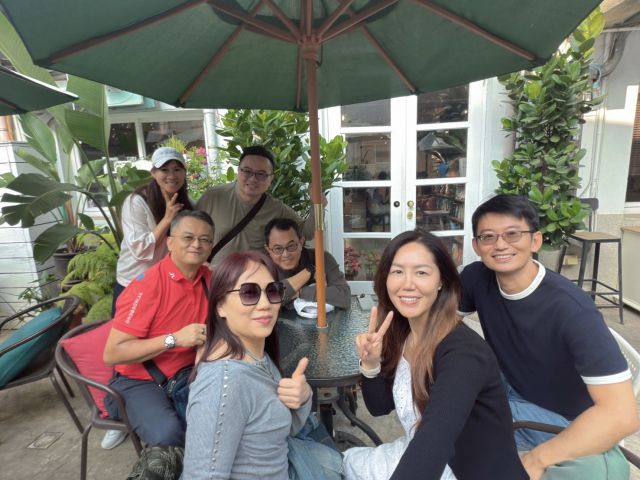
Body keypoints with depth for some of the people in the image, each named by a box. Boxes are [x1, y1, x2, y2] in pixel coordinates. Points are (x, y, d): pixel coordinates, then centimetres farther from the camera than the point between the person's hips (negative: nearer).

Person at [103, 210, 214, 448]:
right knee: (168, 434, -30)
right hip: (140, 381, -4)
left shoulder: (208, 279, -2)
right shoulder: (146, 285, -20)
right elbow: (112, 354, -20)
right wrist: (174, 339, -28)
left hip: (187, 374, 5)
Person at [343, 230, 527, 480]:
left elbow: (432, 444, -39)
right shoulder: (401, 333, -6)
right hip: (422, 458, 6)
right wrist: (370, 365, -17)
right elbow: (379, 407, 2)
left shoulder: (463, 352, -27)